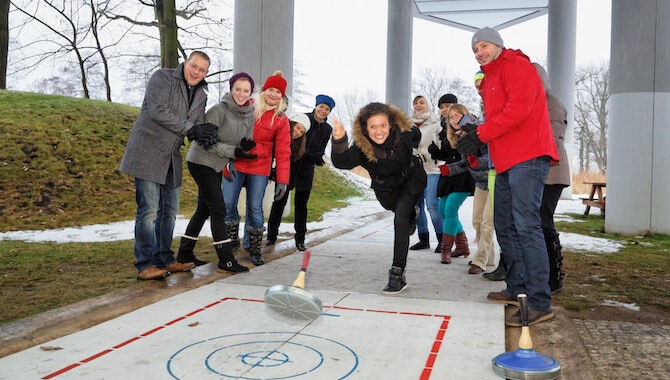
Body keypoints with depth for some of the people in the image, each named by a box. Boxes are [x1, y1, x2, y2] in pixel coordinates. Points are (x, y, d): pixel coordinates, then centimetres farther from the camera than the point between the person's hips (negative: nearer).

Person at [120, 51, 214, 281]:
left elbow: (198, 126, 7)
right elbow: (158, 112, -19)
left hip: (171, 158, 8)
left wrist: (206, 136, -17)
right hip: (148, 153, -7)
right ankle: (145, 265, -3)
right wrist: (190, 128, -17)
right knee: (149, 210, -9)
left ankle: (164, 259, 22)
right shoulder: (162, 78, -6)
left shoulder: (200, 95, 14)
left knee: (169, 210, 11)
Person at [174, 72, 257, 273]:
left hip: (217, 166, 8)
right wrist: (233, 152, -25)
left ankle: (185, 253, 23)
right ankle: (226, 260, -7)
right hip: (201, 163, -8)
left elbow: (245, 144, 7)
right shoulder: (218, 111, -17)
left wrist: (245, 149, -16)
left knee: (203, 210, 12)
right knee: (218, 209, -10)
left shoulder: (250, 115, 3)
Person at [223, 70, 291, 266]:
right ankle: (232, 241, 18)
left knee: (255, 208, -1)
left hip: (260, 168, -1)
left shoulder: (281, 120, 0)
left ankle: (254, 248, 12)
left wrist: (282, 180, -9)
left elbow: (283, 152, -3)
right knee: (228, 203, -1)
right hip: (236, 164, 1)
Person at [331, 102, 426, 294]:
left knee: (400, 220, -21)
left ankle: (398, 273, -19)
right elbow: (341, 162, -52)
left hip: (411, 181, -2)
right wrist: (339, 142, -69)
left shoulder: (404, 132, -29)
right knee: (400, 211, 29)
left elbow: (417, 136, -3)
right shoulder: (361, 147, -33)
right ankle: (412, 214, 69)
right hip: (385, 189, 2)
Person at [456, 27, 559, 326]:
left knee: (526, 225, -15)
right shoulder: (489, 79, 25)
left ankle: (540, 303, -13)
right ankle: (516, 289, 22)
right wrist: (478, 134, 2)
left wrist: (482, 133, -13)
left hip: (527, 158, -10)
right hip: (506, 161, 10)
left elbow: (518, 108, -17)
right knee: (504, 226, 12)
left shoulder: (516, 65, -2)